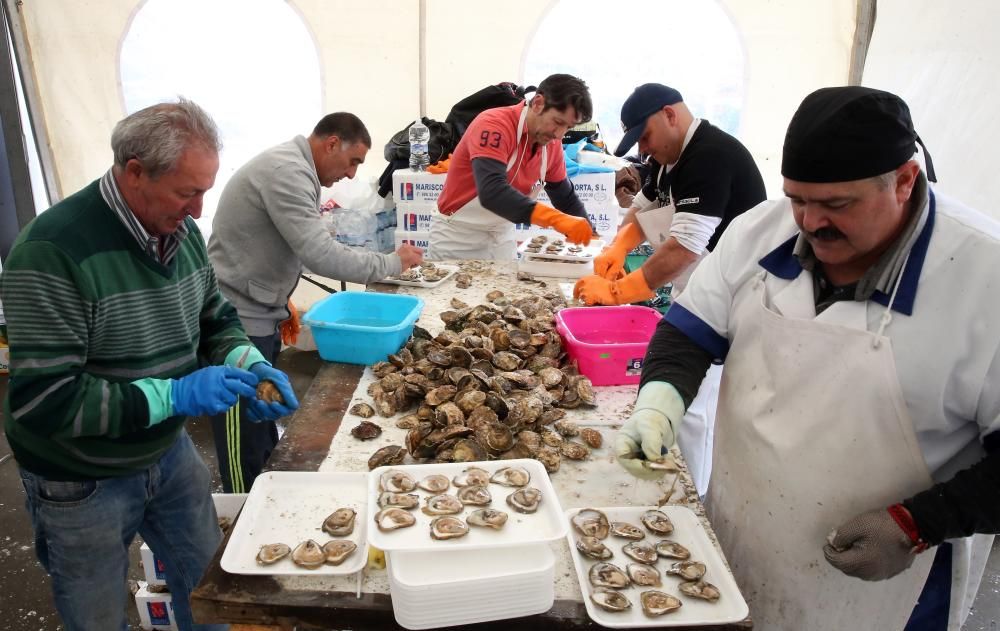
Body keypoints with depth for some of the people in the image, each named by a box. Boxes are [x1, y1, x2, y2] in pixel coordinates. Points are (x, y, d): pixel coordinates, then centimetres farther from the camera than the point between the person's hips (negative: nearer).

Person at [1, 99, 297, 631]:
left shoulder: (180, 229, -6)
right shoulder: (53, 252, -28)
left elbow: (215, 318, 7)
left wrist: (250, 364, -13)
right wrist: (174, 395, -30)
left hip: (169, 450, 6)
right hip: (82, 481, -5)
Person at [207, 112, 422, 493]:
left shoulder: (293, 169, 13)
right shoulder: (286, 172, -21)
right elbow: (322, 256, -27)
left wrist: (281, 304, 14)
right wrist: (392, 262, -17)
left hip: (259, 316, 10)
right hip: (238, 322, -10)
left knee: (265, 436, 19)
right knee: (246, 448, 1)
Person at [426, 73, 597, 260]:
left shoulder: (552, 143, -3)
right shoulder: (494, 125, -24)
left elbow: (566, 198, 8)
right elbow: (491, 192, -39)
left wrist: (589, 237, -6)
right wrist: (556, 219, -46)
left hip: (502, 237, 6)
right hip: (459, 237, -6)